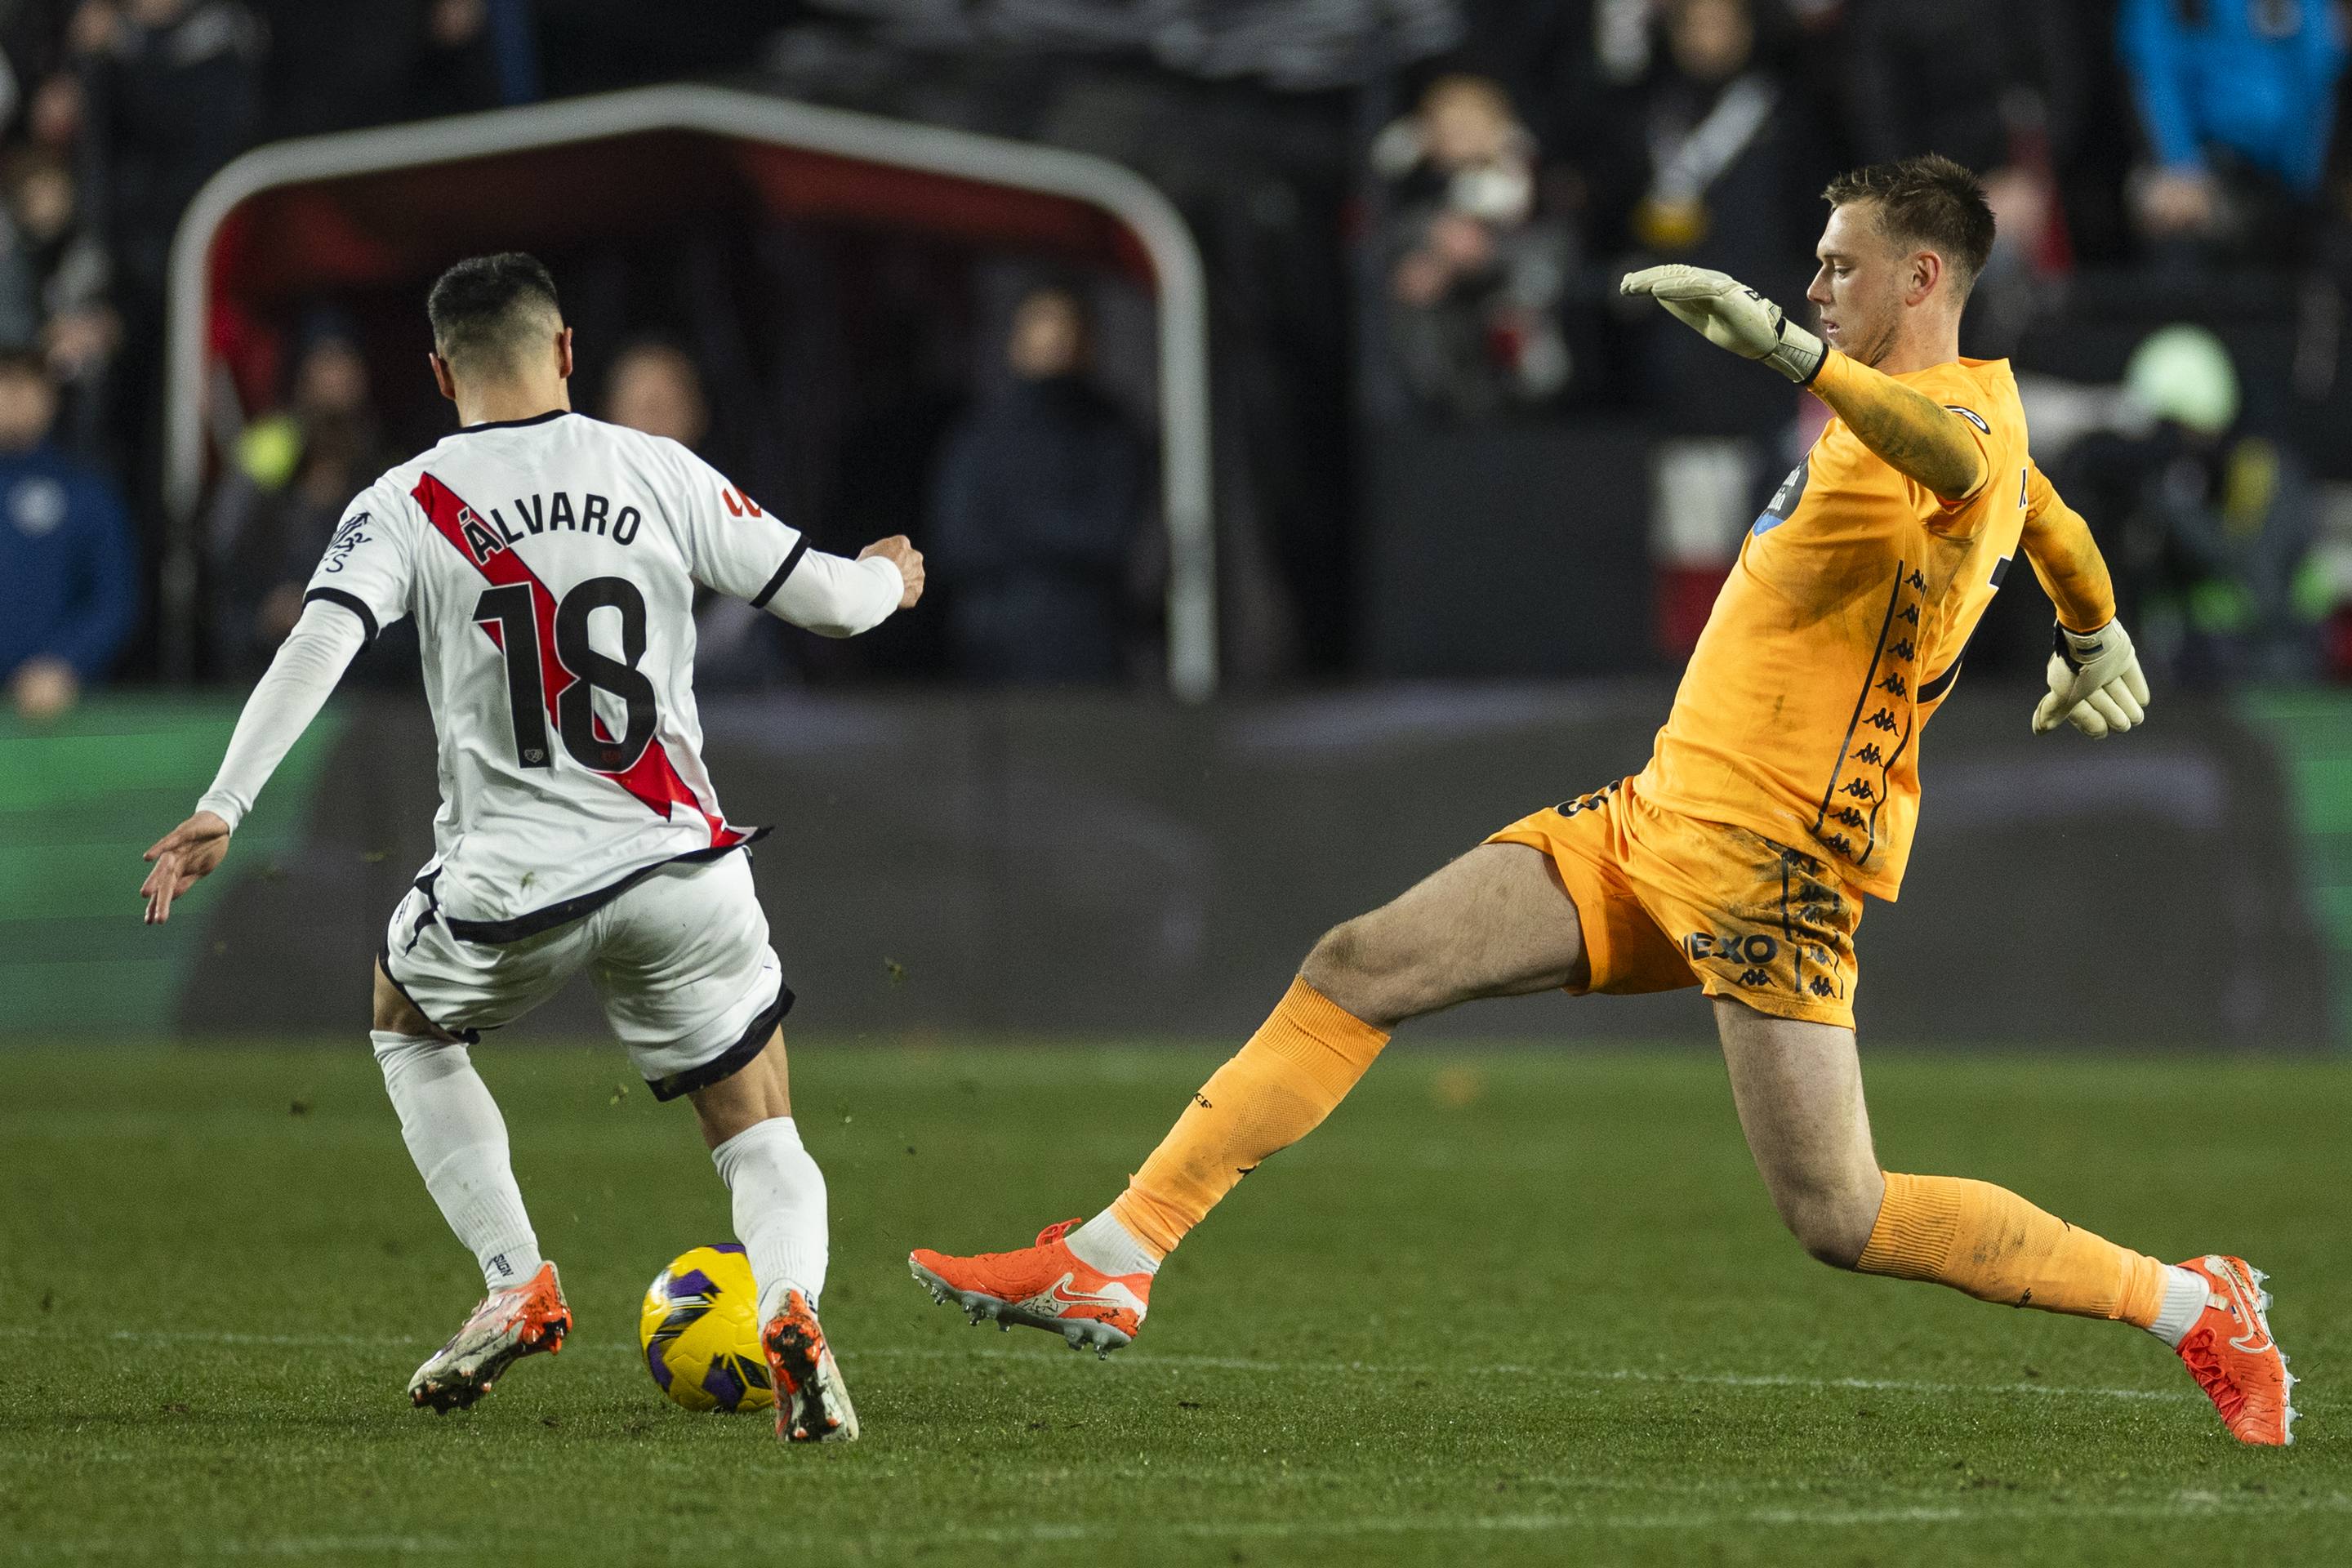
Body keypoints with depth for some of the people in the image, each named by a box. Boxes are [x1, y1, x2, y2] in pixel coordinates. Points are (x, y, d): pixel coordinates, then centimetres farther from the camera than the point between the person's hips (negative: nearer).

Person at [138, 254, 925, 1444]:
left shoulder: (408, 506, -1)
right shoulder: (658, 474, 4)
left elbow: (319, 643, -16)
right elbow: (824, 599, 8)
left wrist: (220, 809, -19)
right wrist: (889, 578, 31)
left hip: (507, 887, -1)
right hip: (680, 874, 1)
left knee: (406, 1026, 31)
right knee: (762, 1141, 11)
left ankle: (517, 1285, 17)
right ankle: (790, 1303, -22)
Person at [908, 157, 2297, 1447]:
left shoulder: (1967, 411, -14)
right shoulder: (1943, 415, 17)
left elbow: (1959, 459, -41)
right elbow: (2052, 520, 37)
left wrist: (1783, 343, -44)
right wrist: (2097, 641, 55)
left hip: (1767, 858, -10)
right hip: (1662, 813, 10)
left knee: (1841, 1218, -14)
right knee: (1358, 970, 1)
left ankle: (2197, 1306, 2)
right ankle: (1112, 1264, 3)